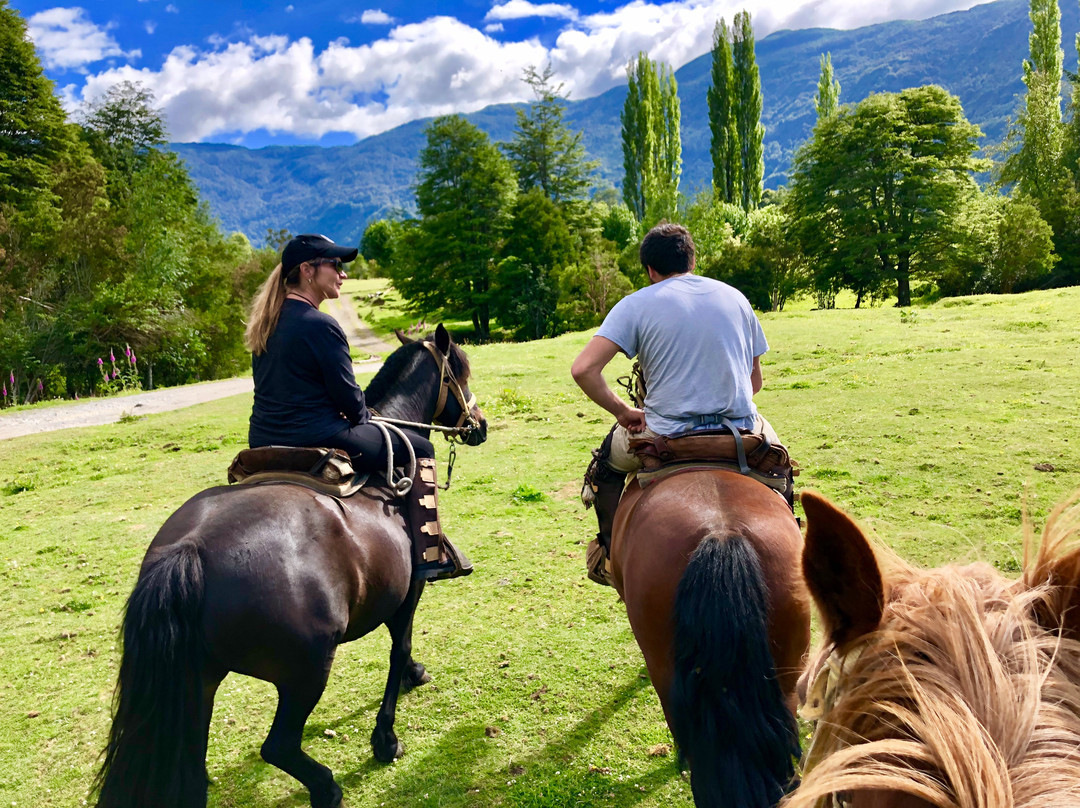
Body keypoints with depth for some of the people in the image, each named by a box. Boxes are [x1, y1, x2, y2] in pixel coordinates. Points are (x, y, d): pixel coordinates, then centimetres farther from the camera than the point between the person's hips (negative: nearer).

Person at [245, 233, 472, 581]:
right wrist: (364, 419, 8)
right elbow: (348, 396, -14)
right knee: (418, 449, 4)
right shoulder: (320, 325, -18)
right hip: (316, 440, -9)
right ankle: (429, 555, 6)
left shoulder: (266, 323, 10)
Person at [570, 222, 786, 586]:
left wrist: (623, 412, -1)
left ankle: (611, 555, 28)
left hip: (665, 434, -2)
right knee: (776, 453, 38)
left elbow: (582, 369, -13)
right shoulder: (735, 297, 10)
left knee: (605, 466, 29)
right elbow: (755, 381, 13)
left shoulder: (636, 304, -1)